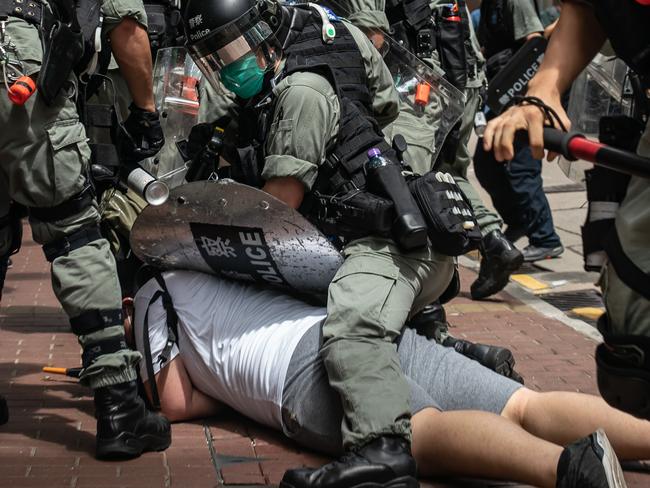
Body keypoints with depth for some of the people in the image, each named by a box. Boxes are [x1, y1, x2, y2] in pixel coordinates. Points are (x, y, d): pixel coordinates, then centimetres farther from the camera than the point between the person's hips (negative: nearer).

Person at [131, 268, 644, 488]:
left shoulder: (155, 291, 23)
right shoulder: (221, 267, 43)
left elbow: (176, 402, 14)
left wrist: (231, 395, 29)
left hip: (302, 361, -7)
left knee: (423, 432, -33)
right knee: (527, 409, -12)